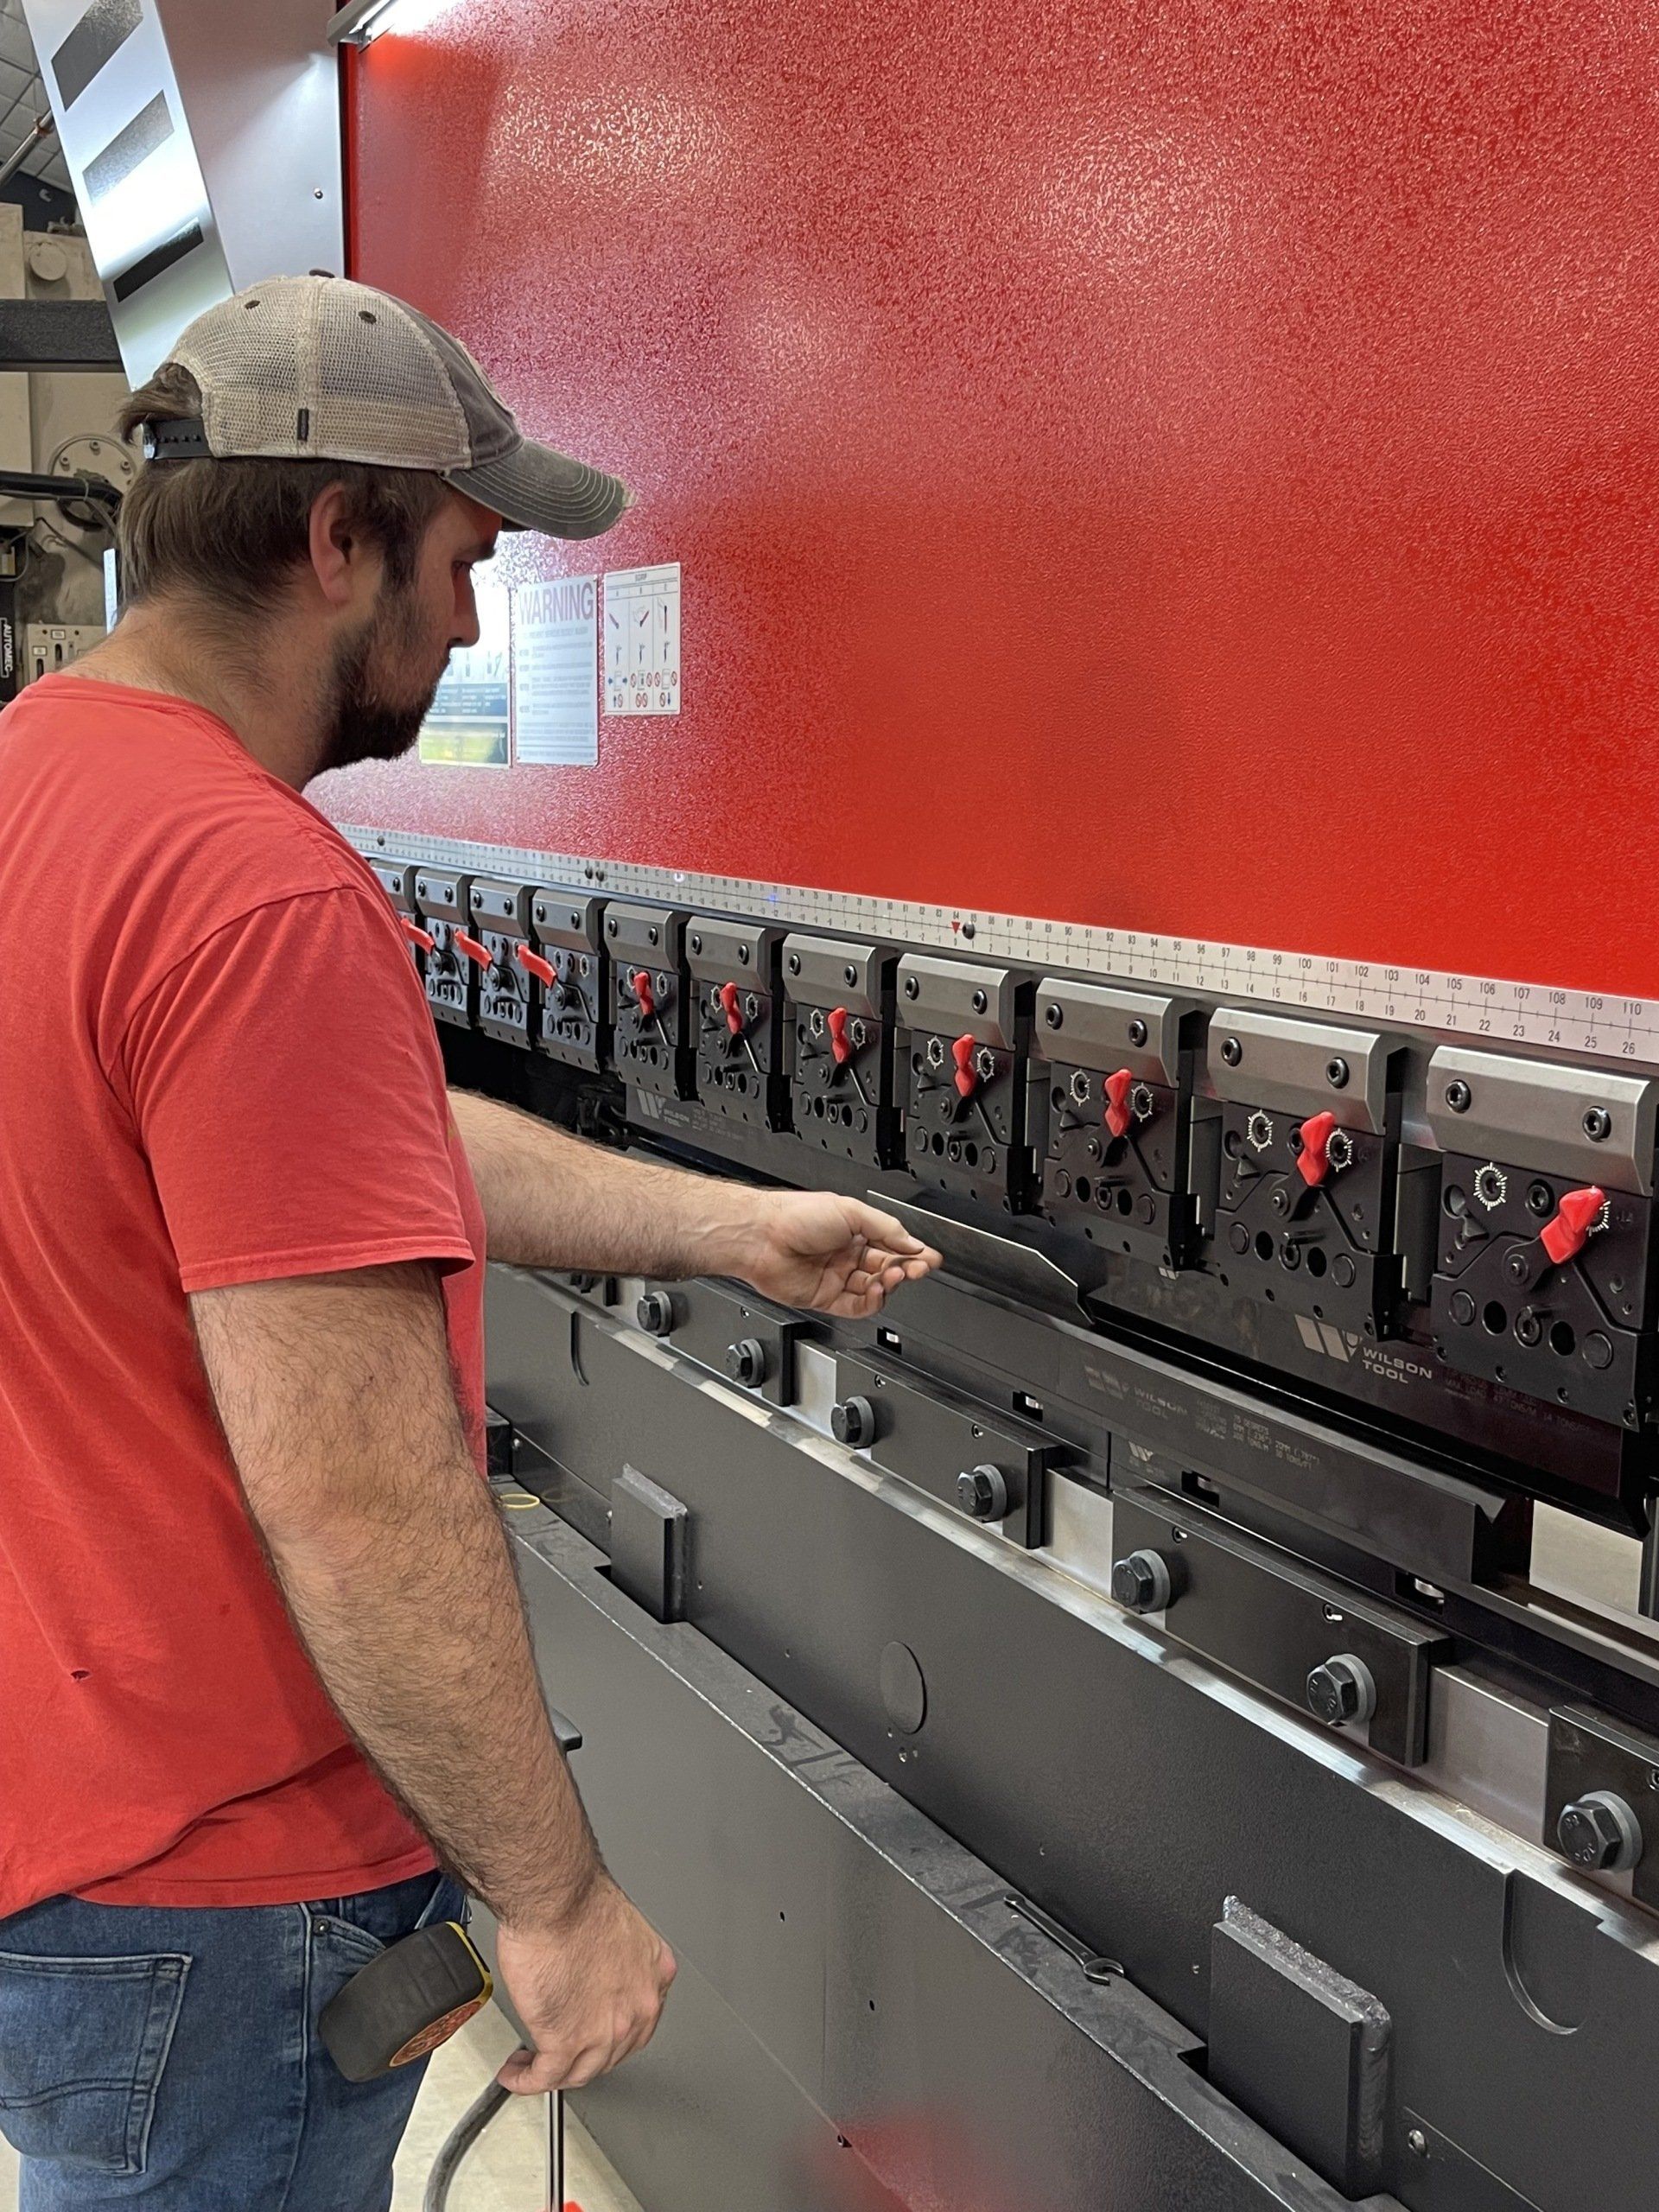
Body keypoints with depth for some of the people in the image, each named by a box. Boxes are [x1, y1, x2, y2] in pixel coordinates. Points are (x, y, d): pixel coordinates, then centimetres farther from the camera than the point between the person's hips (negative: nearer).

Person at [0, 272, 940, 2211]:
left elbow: (382, 1148, 11)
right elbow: (356, 1499, -29)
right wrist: (557, 1896, -17)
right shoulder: (259, 897, -29)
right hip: (205, 1901, -9)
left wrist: (737, 1230, 15)